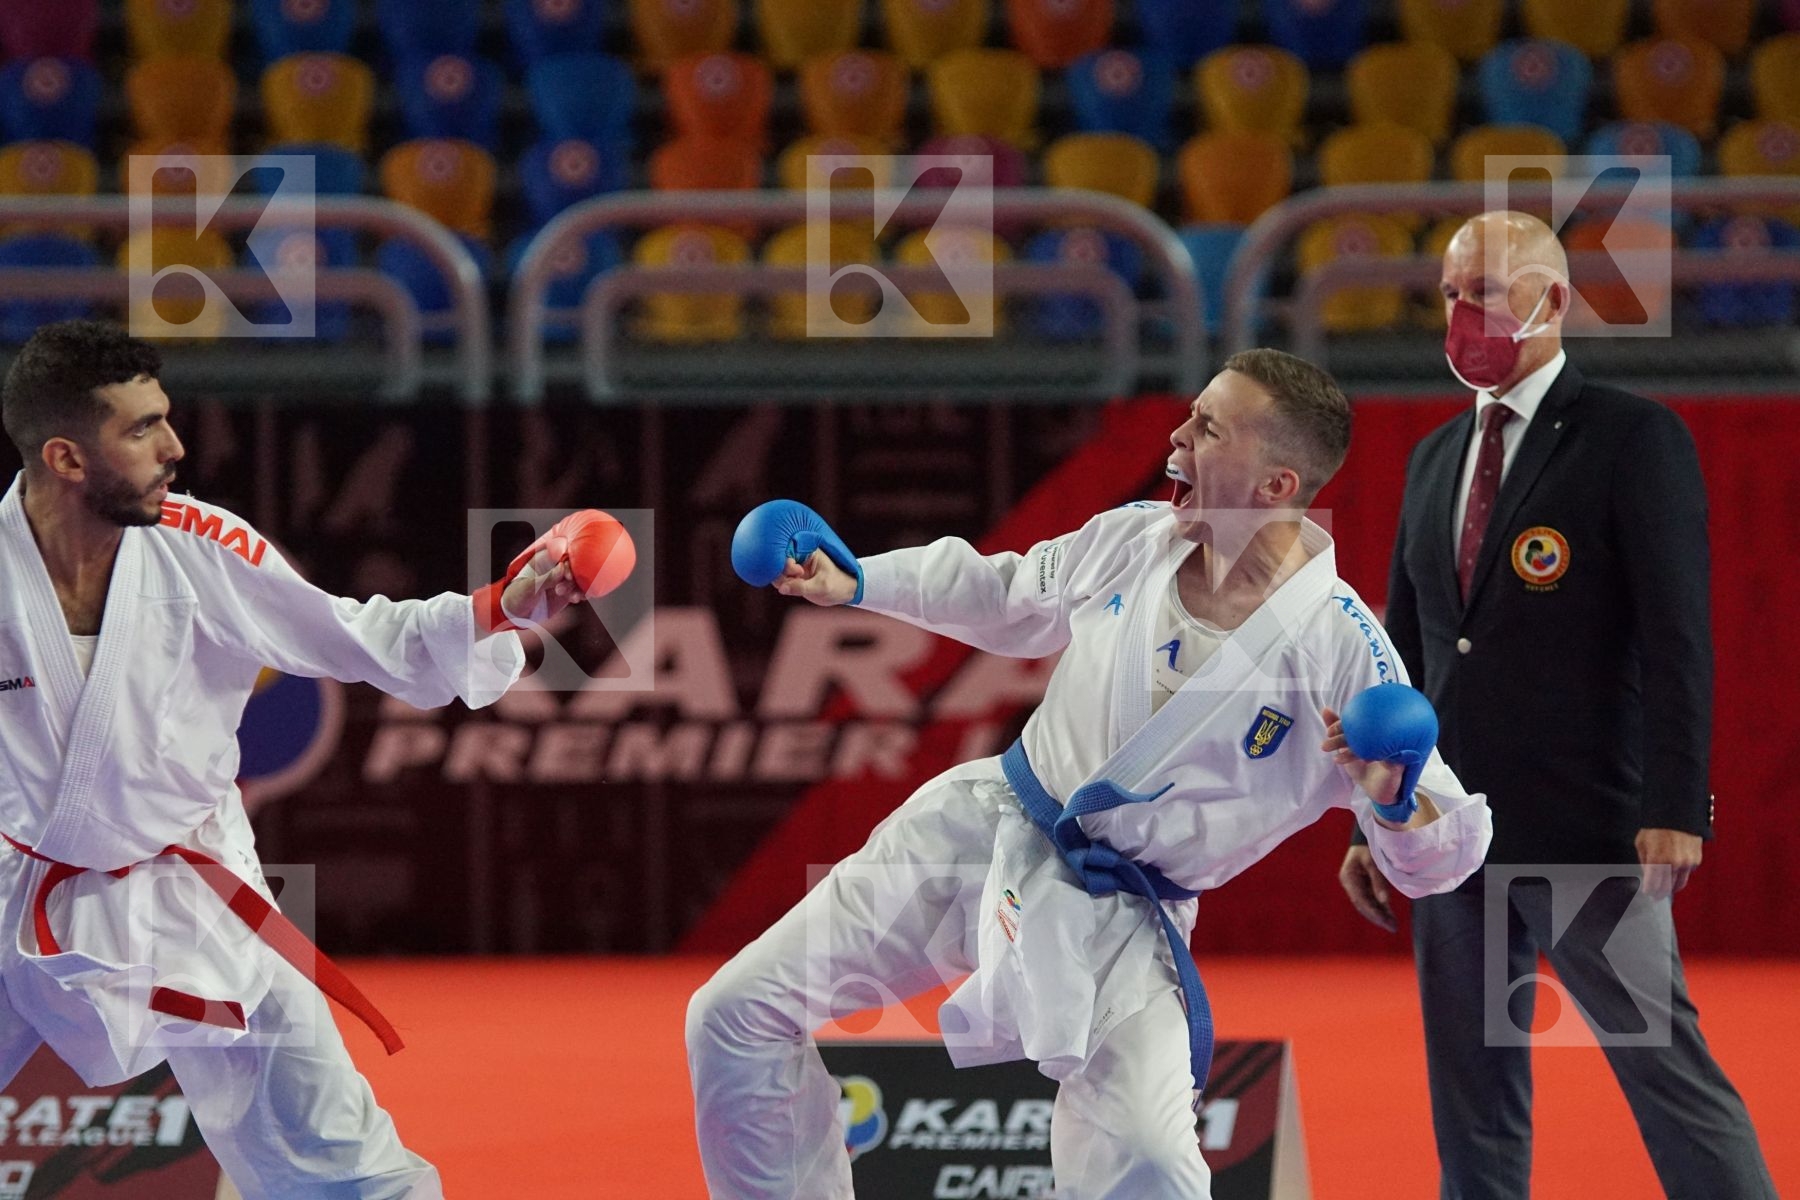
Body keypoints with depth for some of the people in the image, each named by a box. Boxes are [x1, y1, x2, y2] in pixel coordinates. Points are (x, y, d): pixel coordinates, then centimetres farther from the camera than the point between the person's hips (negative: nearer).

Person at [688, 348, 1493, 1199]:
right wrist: (854, 582, 13)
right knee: (738, 1015, 2)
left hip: (1118, 919, -5)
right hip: (989, 827, 5)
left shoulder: (1341, 650, -20)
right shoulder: (1131, 541, -5)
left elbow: (1443, 857, -16)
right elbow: (1008, 600, 18)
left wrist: (1392, 798, -38)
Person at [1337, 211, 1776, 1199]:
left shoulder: (1633, 437, -5)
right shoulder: (1435, 460, 16)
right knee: (1471, 1106, 7)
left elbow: (1677, 637, -11)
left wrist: (1675, 808, -19)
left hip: (1584, 825, -7)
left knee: (1669, 1071, -6)